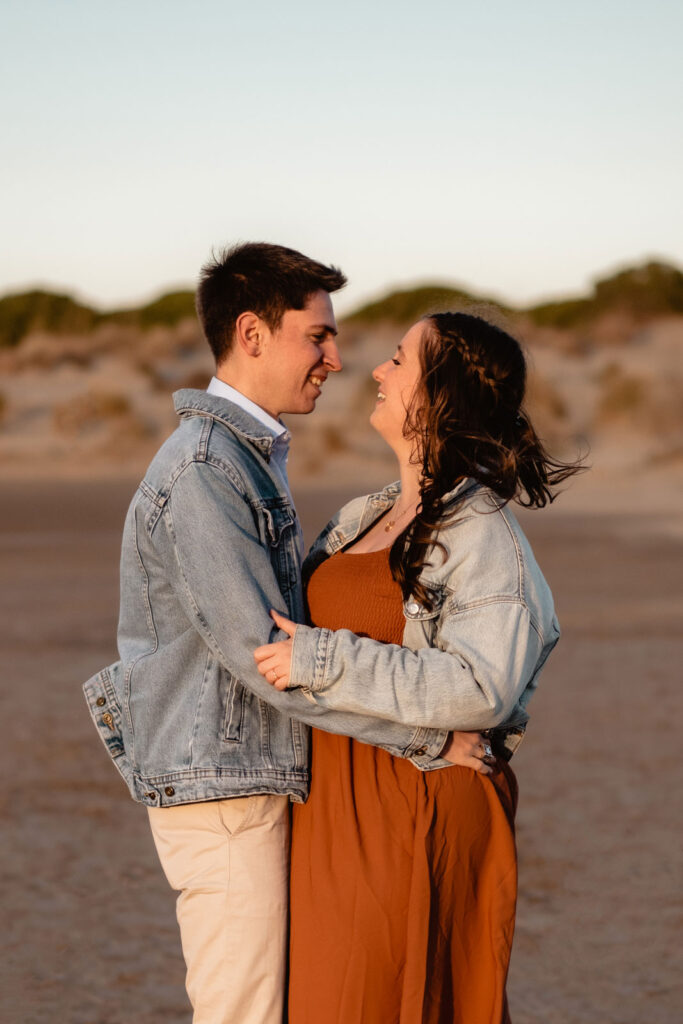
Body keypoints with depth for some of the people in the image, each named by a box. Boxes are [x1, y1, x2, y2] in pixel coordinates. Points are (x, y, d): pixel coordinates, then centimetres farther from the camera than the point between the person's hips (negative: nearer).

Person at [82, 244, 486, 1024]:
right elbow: (262, 654, -23)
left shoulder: (251, 455, 16)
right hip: (225, 791, -10)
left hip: (258, 780, 10)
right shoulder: (202, 470, -18)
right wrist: (426, 737, -19)